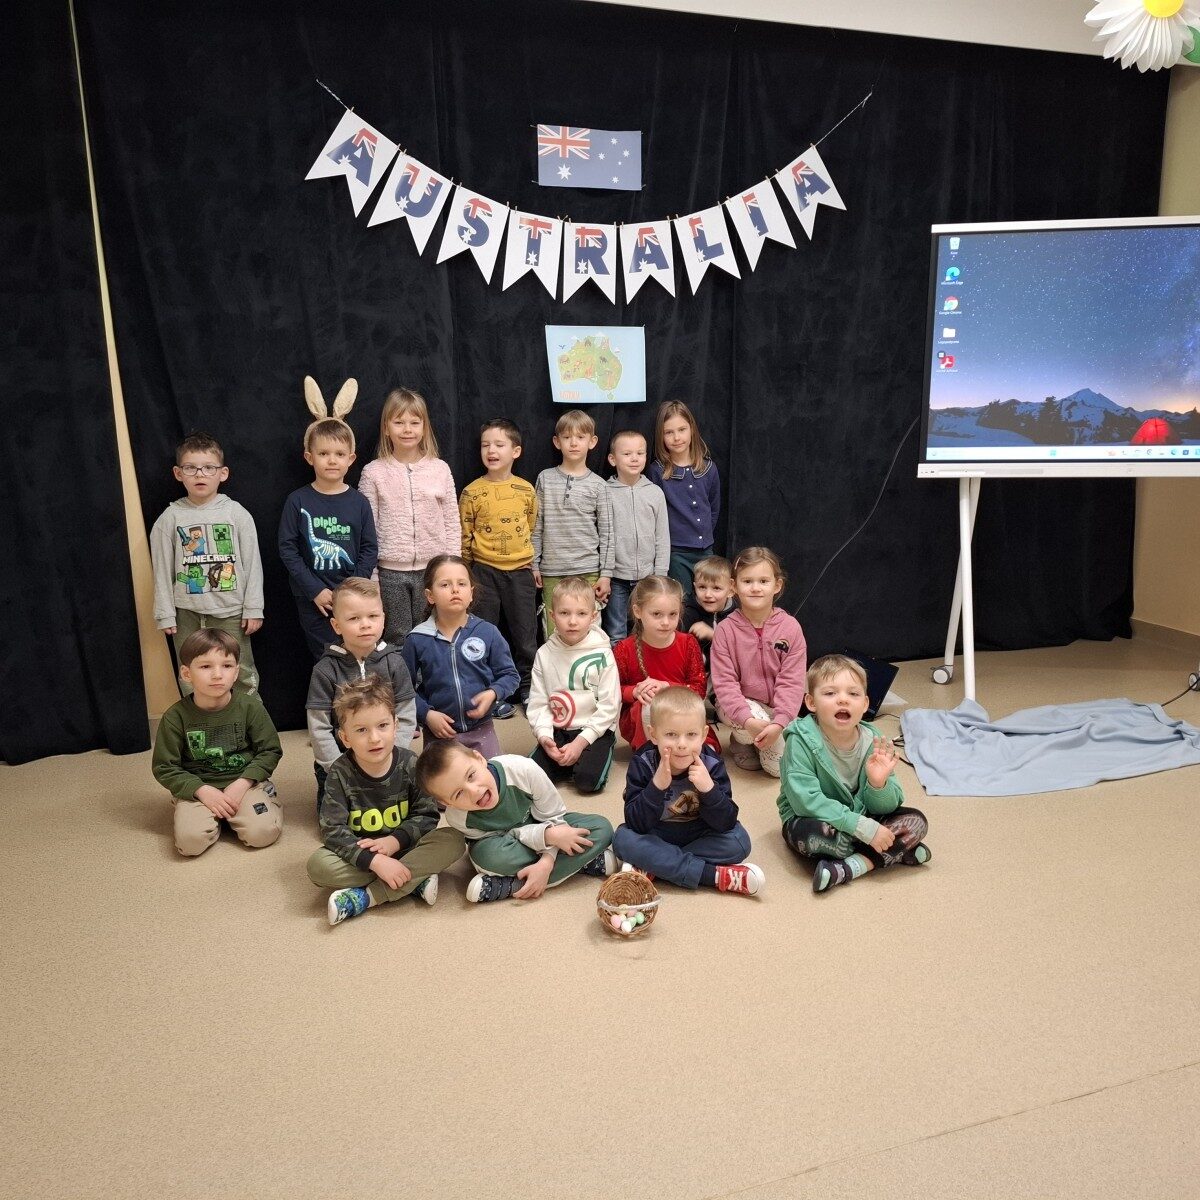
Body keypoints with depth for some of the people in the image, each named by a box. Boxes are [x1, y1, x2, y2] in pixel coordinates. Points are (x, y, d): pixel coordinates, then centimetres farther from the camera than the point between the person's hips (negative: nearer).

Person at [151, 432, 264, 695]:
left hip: (230, 611, -1)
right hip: (188, 612, 1)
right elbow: (162, 569, 3)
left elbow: (252, 563, -1)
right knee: (191, 680, 9)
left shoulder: (237, 513, -2)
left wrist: (254, 609, -3)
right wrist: (165, 614, 1)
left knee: (242, 675, 8)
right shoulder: (171, 517, 0)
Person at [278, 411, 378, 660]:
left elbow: (370, 549, 3)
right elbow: (287, 548, -3)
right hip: (313, 599, -1)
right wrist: (315, 590, -10)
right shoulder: (298, 501, -2)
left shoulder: (359, 502, 1)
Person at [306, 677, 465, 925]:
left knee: (453, 840, -25)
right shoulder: (340, 774, -14)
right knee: (318, 864, -30)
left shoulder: (409, 763, -11)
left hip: (403, 848, 1)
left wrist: (395, 840, -25)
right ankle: (415, 881, -25)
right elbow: (333, 830, -20)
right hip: (361, 855, -1)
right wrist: (374, 860, -33)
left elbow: (427, 814, -8)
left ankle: (364, 897, -29)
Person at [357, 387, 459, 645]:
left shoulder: (440, 469, 1)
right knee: (398, 641, 9)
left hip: (432, 569, 1)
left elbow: (452, 523, 4)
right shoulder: (373, 473, -2)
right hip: (390, 572, -1)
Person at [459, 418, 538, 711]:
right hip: (485, 571, -1)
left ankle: (527, 687, 25)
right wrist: (466, 574, 3)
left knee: (525, 634, 9)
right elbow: (464, 536, 1)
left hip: (520, 570, 2)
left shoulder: (526, 490, 1)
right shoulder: (472, 492, -5)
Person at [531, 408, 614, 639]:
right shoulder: (545, 479, 5)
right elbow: (537, 527, 7)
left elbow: (606, 533, 3)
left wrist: (606, 574, -2)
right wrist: (533, 565, 5)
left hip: (587, 571, -1)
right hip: (551, 571, 1)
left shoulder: (597, 485, 2)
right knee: (553, 634, 5)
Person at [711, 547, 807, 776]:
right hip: (738, 706, -1)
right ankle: (740, 740, 4)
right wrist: (748, 720, -30)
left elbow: (792, 681, -13)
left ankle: (749, 738, 22)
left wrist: (779, 723, -25)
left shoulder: (790, 627, -10)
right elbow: (724, 682, -16)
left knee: (781, 767, -11)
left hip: (777, 708, 2)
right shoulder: (725, 630, -12)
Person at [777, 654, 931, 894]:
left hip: (861, 818, 5)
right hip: (813, 820, -5)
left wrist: (878, 783, -30)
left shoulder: (873, 742, -8)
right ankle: (897, 853, -14)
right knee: (809, 834, -37)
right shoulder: (801, 741, -22)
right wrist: (864, 828, -30)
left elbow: (886, 806, -6)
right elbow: (806, 800, -28)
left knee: (916, 821, -11)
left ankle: (848, 868, -22)